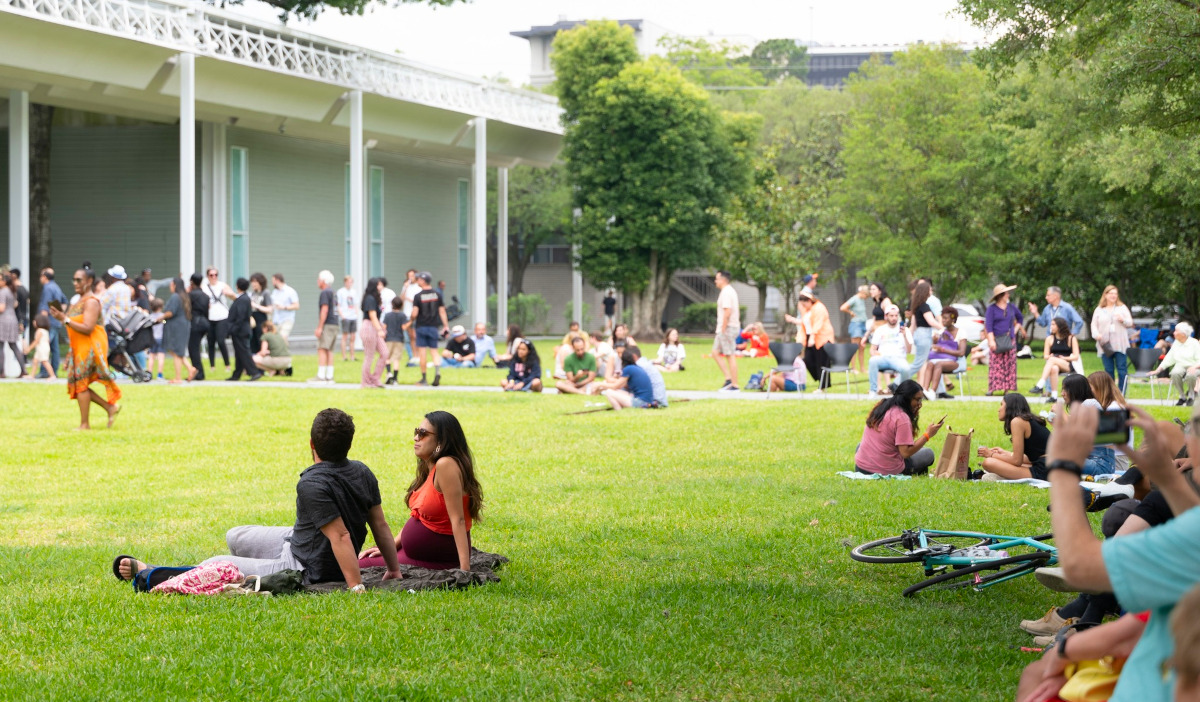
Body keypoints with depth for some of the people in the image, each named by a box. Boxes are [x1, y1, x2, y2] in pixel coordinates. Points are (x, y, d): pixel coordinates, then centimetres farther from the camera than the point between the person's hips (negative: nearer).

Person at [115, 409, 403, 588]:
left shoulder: (312, 485, -29)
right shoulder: (363, 473, -4)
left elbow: (341, 536, -33)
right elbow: (381, 526, 1)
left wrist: (356, 587, -33)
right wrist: (394, 570, 8)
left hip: (303, 570, -9)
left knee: (214, 566, 6)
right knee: (235, 537, 25)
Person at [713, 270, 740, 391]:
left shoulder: (726, 293, -15)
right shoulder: (731, 291, 17)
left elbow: (727, 312, -24)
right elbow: (736, 312, 22)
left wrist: (723, 329, -21)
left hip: (727, 328, -11)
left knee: (730, 356, -6)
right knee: (715, 353, 13)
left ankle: (735, 385, -4)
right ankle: (729, 379, 9)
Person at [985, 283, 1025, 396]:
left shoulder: (1011, 307, 12)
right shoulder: (992, 309, -1)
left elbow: (1020, 318, 28)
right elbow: (988, 325, -7)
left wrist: (1016, 329, 14)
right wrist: (991, 340, -16)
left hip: (1010, 339, 4)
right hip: (996, 339, -4)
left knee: (1010, 365, 0)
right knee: (995, 365, -9)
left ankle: (1007, 388, 2)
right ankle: (992, 388, -8)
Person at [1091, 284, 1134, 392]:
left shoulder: (1122, 308, 10)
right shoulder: (1099, 310, 11)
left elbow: (1130, 323, 8)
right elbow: (1094, 325, 8)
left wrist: (1123, 320, -14)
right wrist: (1096, 335, -11)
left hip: (1120, 345, -1)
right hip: (1105, 345, 1)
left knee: (1121, 370, -5)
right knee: (1108, 371, 4)